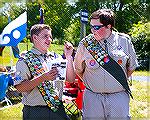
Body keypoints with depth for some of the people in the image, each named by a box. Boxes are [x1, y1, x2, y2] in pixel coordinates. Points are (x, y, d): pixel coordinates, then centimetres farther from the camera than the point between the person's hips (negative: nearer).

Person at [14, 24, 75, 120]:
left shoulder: (55, 57, 8)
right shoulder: (25, 60, -7)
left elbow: (70, 79, 6)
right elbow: (20, 87, -17)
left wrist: (68, 57, -4)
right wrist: (43, 78, -25)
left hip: (58, 109, 5)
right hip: (35, 112, -4)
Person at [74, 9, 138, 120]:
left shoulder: (124, 41, -1)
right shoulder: (85, 44, -1)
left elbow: (131, 67, 12)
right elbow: (78, 70, 10)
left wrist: (120, 82, 8)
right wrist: (90, 83, 5)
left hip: (119, 97, 0)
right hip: (93, 97, 0)